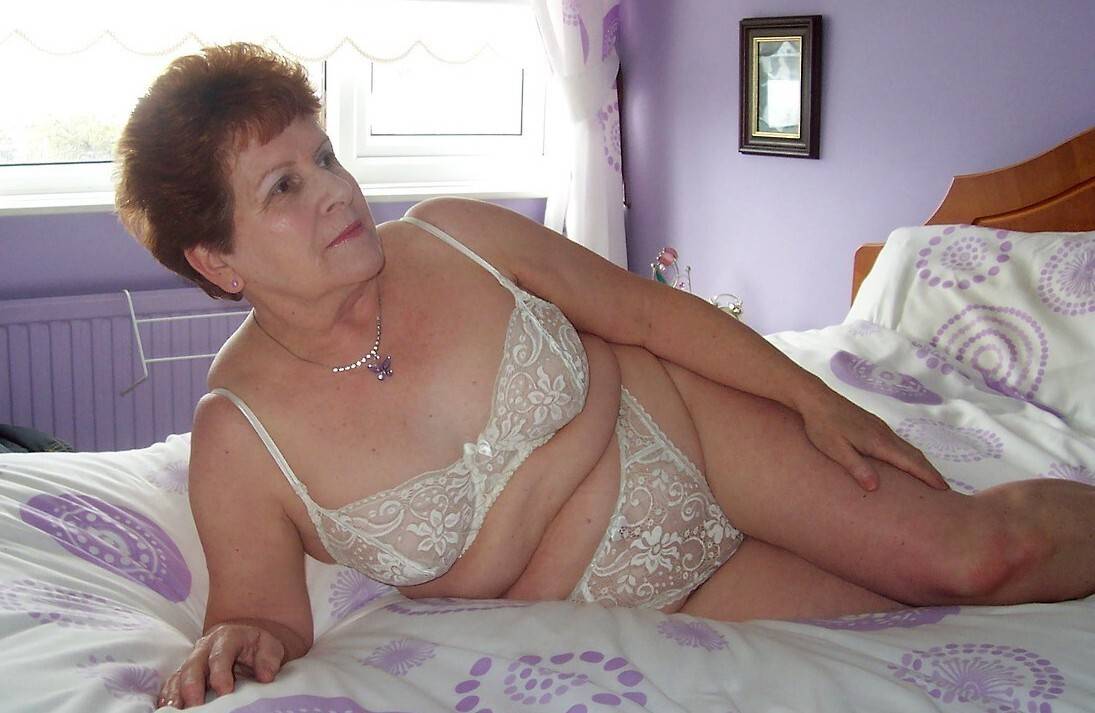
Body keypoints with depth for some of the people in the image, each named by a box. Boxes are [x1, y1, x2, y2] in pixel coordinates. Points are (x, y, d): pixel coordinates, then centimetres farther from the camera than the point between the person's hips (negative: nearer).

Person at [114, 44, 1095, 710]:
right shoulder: (240, 440, -17)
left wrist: (817, 397, -4)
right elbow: (262, 614, -8)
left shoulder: (455, 236, -14)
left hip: (682, 428, 1)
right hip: (627, 606, -1)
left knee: (973, 549, -11)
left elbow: (646, 311, -4)